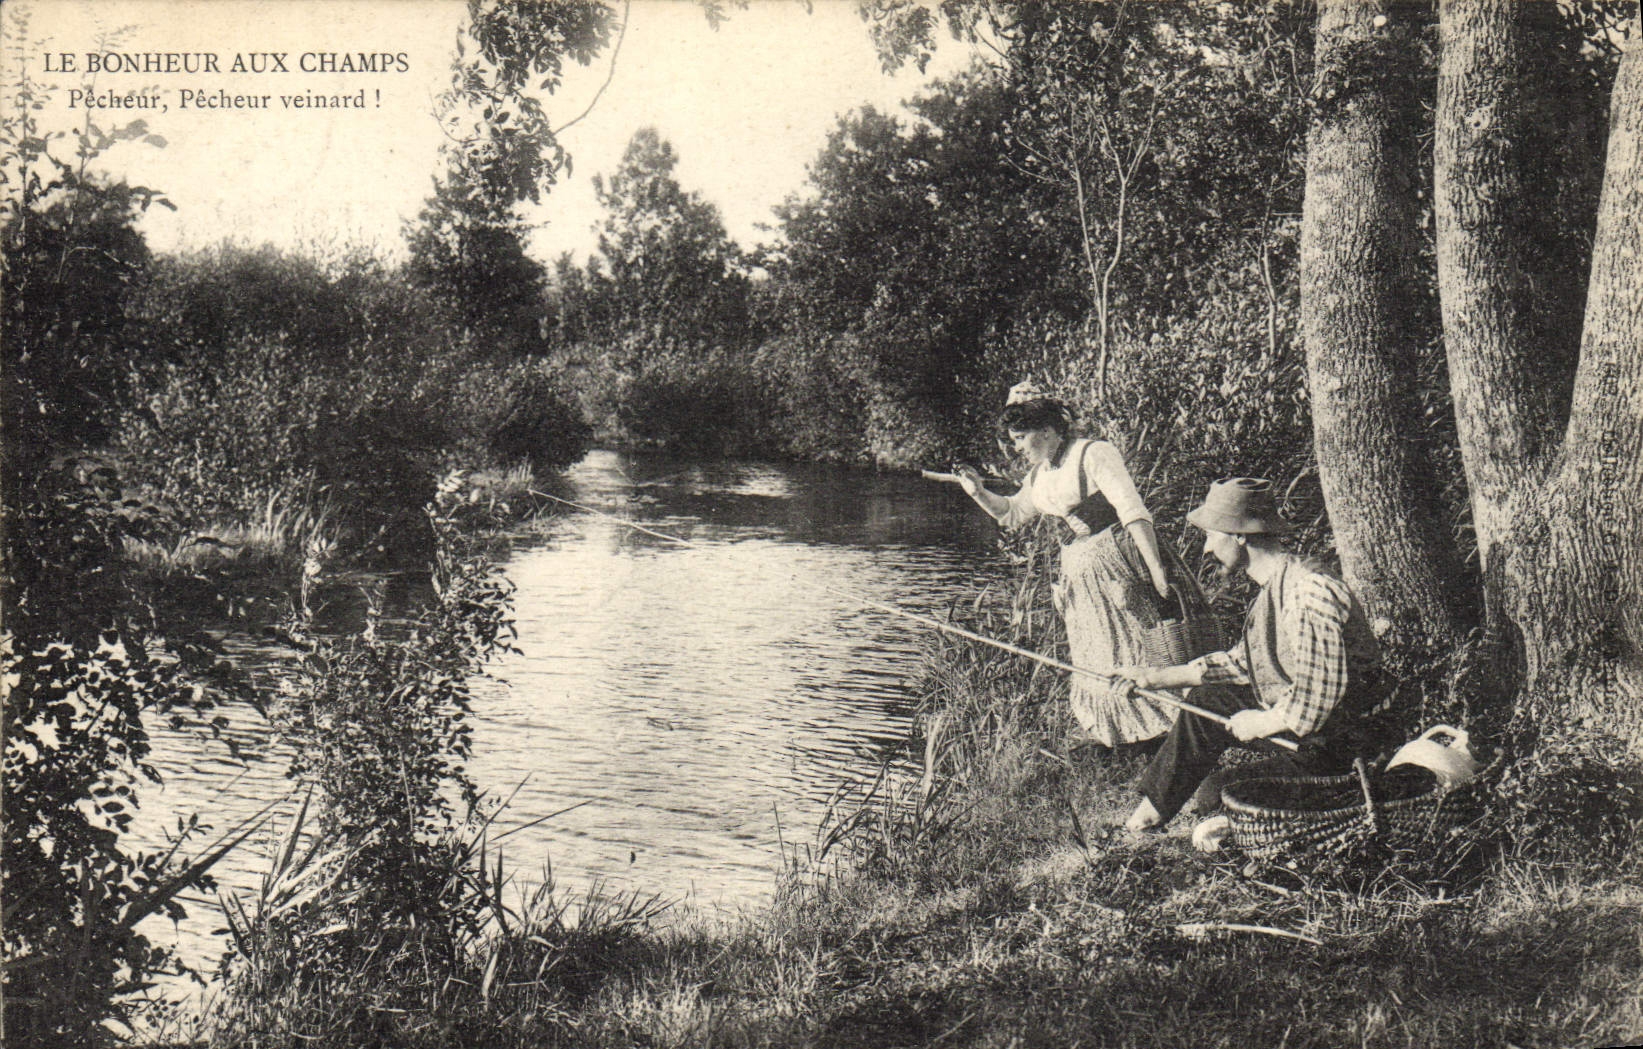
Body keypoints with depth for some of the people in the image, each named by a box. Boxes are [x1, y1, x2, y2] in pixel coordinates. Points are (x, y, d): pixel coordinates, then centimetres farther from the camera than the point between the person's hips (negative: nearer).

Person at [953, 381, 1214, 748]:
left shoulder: (1094, 455, -14)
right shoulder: (1040, 477, 11)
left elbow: (1133, 512, -20)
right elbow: (1012, 514, 29)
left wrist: (1157, 572, -25)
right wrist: (979, 493, 10)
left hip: (1122, 562, -8)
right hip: (1081, 573, 8)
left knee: (1138, 650, -5)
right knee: (1093, 660, 11)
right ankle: (1111, 736, 24)